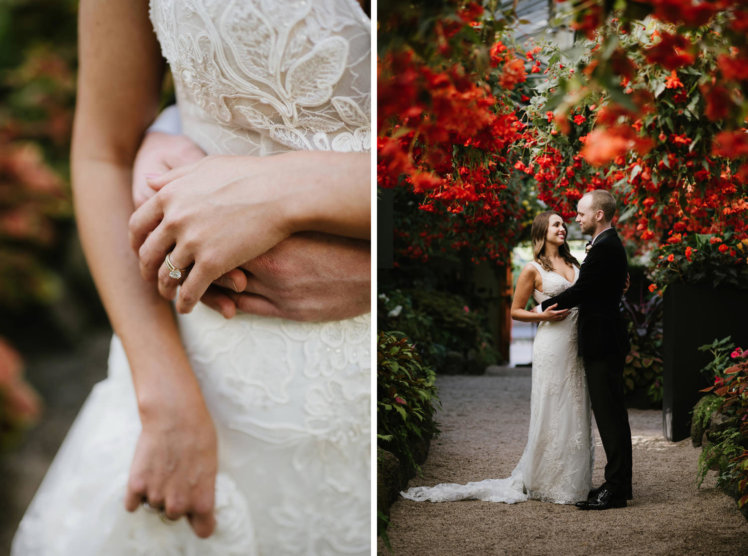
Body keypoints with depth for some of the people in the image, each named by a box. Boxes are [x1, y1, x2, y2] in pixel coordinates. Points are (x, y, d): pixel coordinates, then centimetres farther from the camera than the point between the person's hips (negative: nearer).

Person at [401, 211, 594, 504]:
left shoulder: (573, 263, 15)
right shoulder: (533, 269, -2)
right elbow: (516, 310, 0)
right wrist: (543, 316, -15)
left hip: (577, 343, 6)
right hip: (552, 345, -6)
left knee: (576, 411, 9)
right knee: (551, 413, -3)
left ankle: (573, 480, 17)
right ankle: (543, 482, 7)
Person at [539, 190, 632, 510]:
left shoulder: (604, 248, -16)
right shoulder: (610, 244, 16)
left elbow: (580, 291, -16)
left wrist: (546, 306, -2)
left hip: (602, 343, -11)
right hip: (606, 342, 11)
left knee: (609, 415, -7)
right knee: (611, 415, 14)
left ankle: (616, 489, -3)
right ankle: (618, 483, 21)